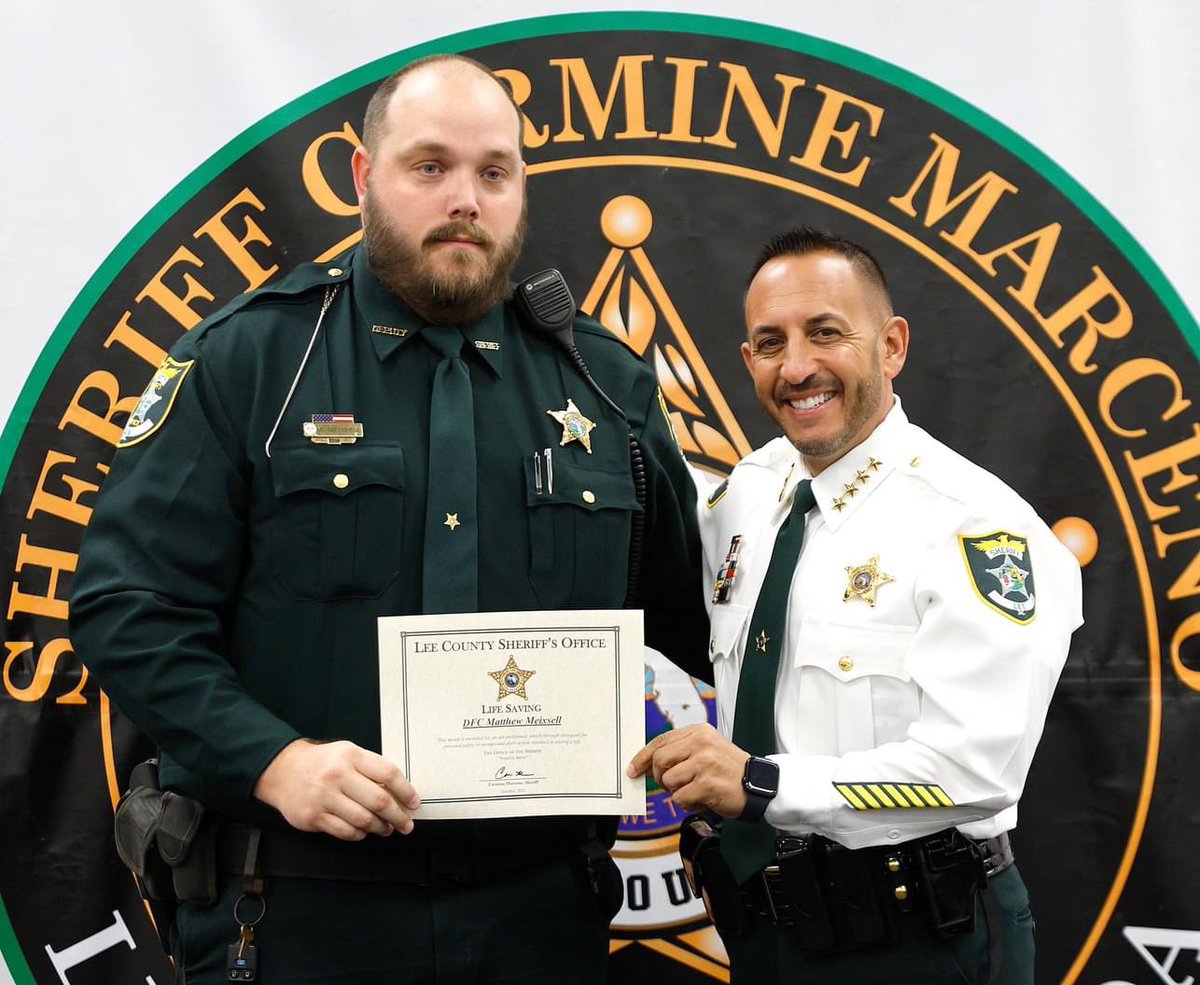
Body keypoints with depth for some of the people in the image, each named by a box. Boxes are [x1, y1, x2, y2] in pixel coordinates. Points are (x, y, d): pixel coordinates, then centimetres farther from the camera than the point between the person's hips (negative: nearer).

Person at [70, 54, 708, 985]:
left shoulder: (606, 382, 8)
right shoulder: (245, 360, -2)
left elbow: (690, 623, 16)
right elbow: (130, 604, -7)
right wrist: (272, 760, -18)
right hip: (305, 906, -2)